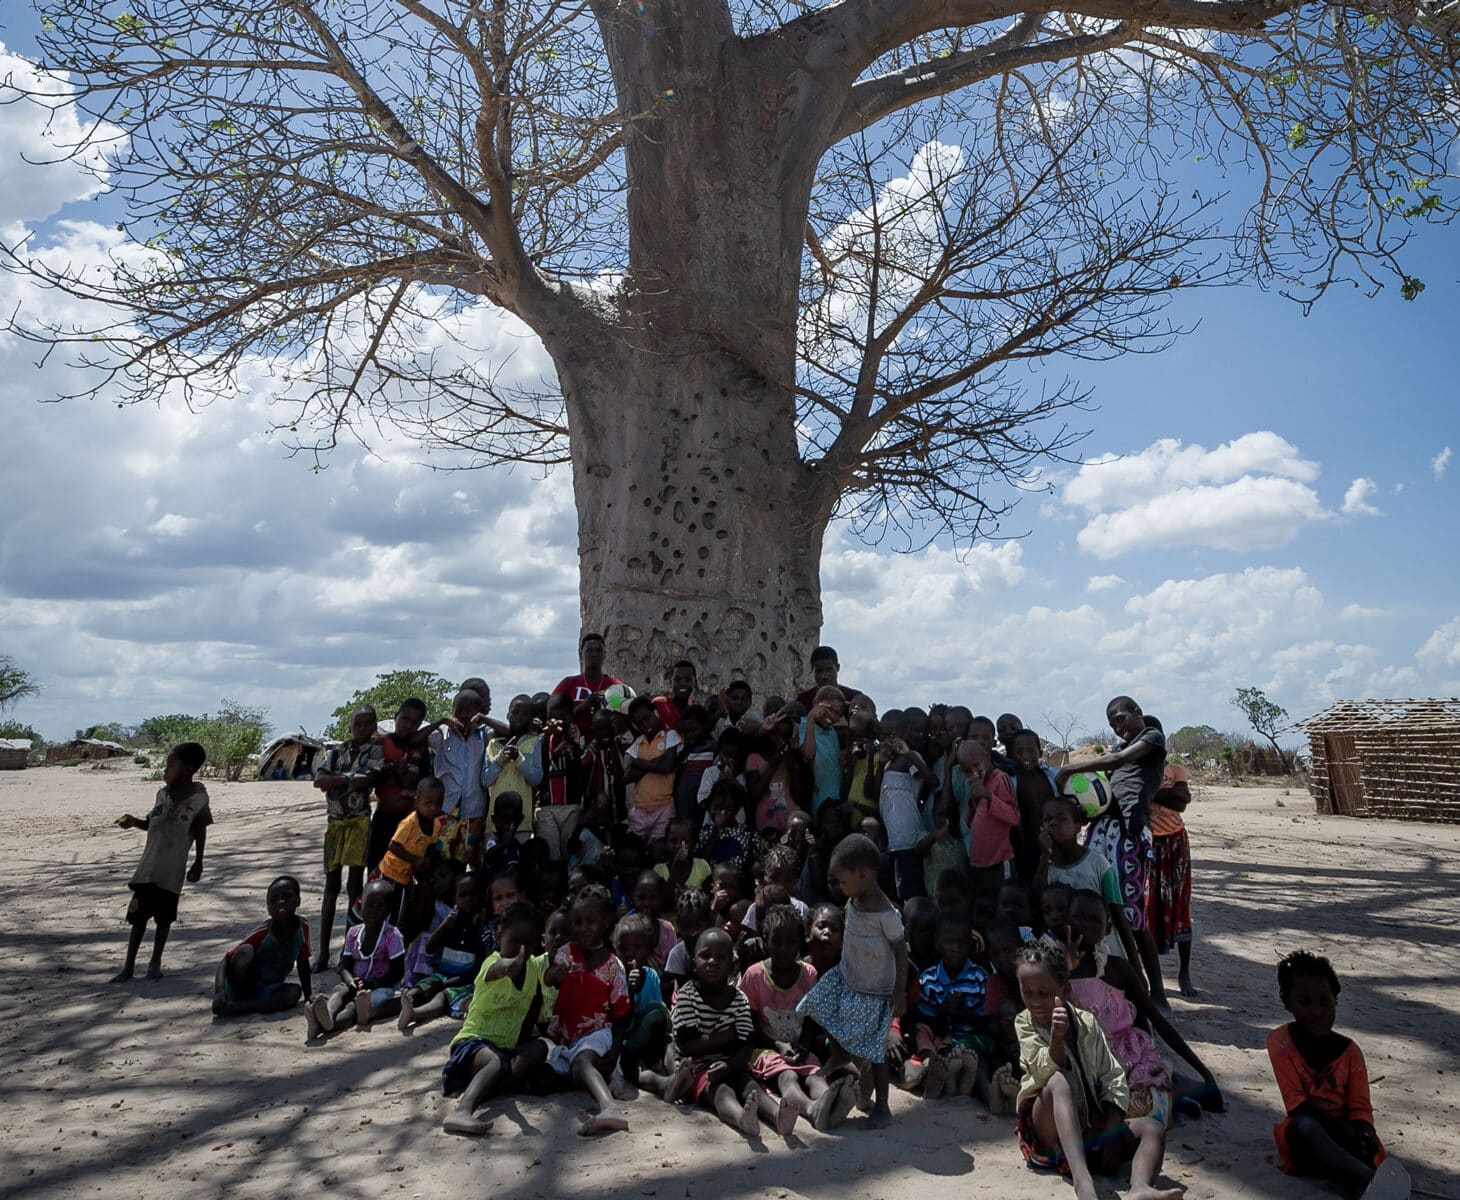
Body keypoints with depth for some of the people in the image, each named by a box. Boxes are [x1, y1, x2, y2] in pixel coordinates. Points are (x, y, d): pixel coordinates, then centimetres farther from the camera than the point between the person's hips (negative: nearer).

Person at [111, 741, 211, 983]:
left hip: (173, 871, -3)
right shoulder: (162, 793, 1)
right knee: (138, 915, 6)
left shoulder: (198, 796, -10)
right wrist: (134, 821, -4)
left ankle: (155, 962, 22)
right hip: (148, 867, 3)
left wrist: (198, 863, 1)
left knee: (164, 917, 7)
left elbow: (199, 830, -1)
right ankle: (128, 966, 15)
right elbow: (152, 823, 15)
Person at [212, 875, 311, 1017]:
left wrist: (309, 996, 4)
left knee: (294, 991, -30)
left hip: (267, 991, 4)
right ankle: (239, 1000, -15)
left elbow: (303, 963, 5)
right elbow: (225, 961, -23)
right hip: (243, 987, -4)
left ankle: (235, 1007, -28)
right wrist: (219, 991, -40)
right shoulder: (262, 934, -21)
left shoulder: (302, 928, -11)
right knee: (246, 951, -31)